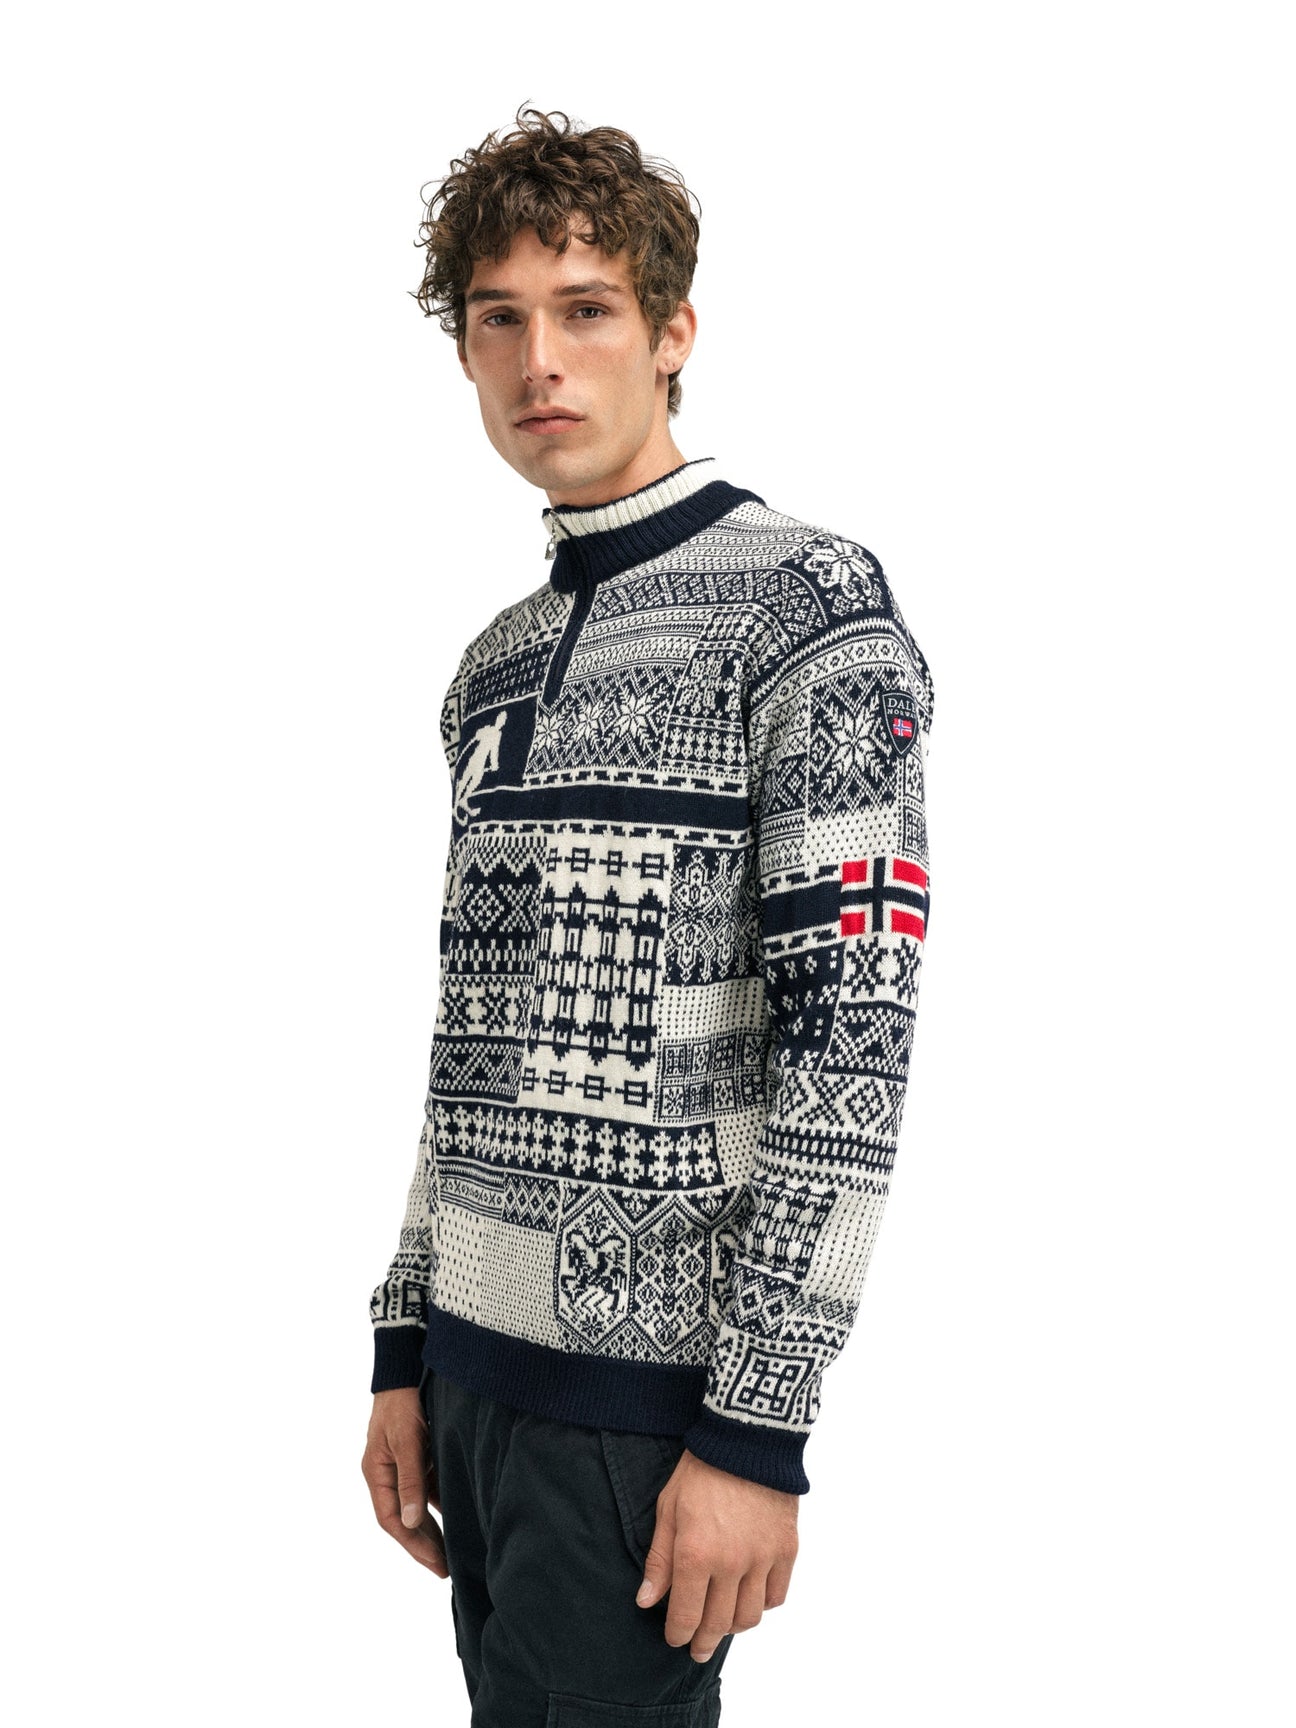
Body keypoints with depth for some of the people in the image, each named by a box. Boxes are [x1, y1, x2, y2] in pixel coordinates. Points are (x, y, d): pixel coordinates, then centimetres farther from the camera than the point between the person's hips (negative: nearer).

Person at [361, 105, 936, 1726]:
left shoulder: (810, 603, -9)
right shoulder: (495, 664, 15)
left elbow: (850, 1038, -15)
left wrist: (759, 1424, -18)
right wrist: (407, 1349, 14)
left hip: (646, 1380, -7)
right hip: (478, 1354, 7)